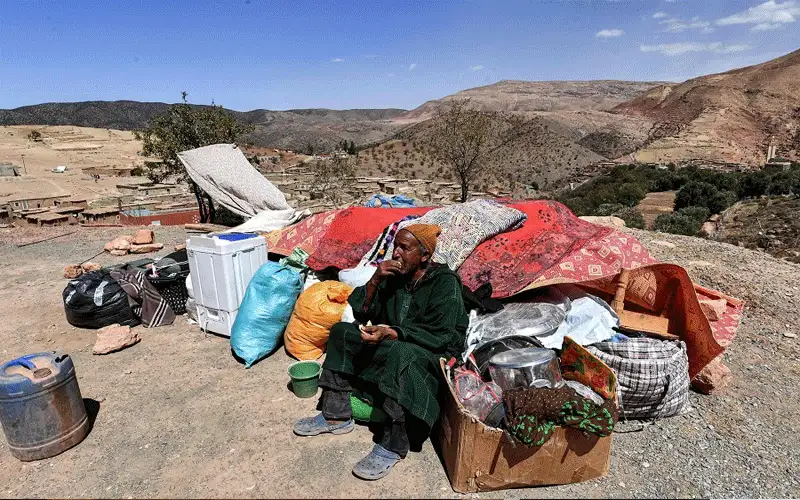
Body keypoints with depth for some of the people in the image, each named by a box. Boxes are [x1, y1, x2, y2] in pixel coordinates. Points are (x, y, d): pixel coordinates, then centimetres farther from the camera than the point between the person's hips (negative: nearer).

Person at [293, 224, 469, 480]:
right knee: (341, 332, -4)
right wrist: (375, 280, -16)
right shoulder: (394, 275, 0)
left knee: (400, 353, -38)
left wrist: (390, 333, -33)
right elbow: (360, 313, 1)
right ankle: (336, 415, -2)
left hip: (434, 353, -7)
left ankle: (392, 446, -26)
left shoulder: (445, 283, -16)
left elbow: (439, 336, -23)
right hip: (391, 344, 7)